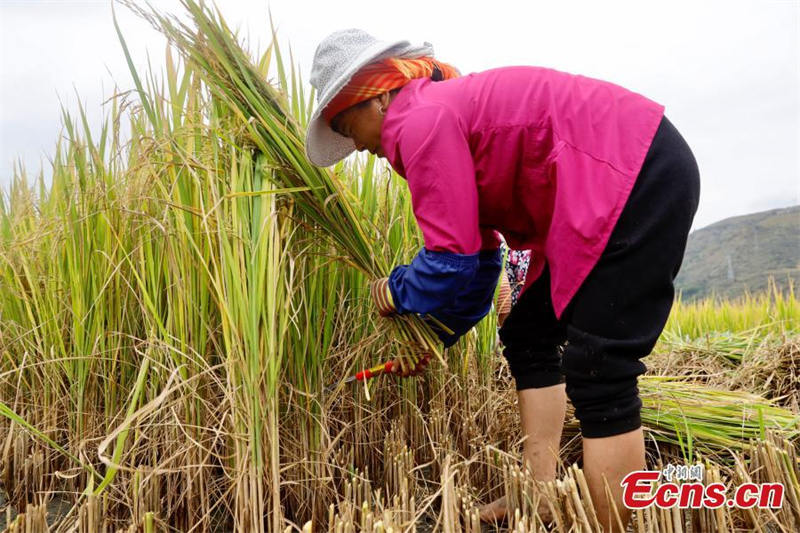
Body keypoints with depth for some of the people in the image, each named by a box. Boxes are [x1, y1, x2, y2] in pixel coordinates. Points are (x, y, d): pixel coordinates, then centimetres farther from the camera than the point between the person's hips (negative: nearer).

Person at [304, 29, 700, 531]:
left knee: (597, 371, -12)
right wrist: (433, 336, 27)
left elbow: (452, 261, -15)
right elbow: (479, 259, 23)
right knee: (528, 337, 15)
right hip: (614, 182, 11)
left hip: (640, 175, -11)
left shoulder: (421, 120, -13)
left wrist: (395, 293, 5)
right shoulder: (452, 112, 18)